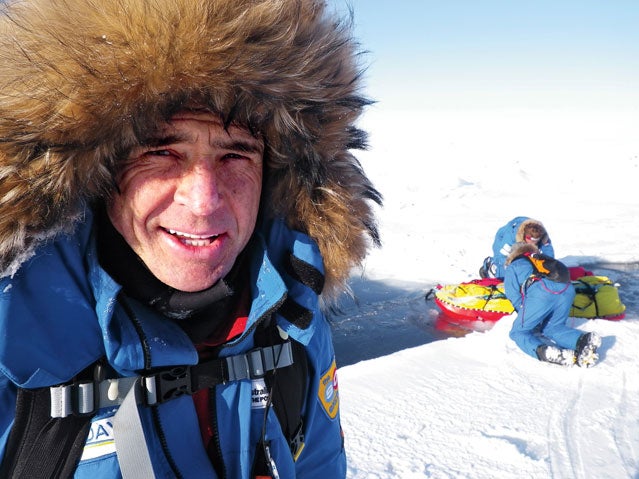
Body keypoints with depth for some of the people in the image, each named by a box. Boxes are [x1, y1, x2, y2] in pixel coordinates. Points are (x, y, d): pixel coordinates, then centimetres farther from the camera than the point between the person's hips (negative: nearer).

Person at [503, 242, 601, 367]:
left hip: (540, 291, -5)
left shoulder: (512, 267, 27)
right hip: (566, 289, 5)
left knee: (518, 332, 5)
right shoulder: (545, 260, 41)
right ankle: (583, 340, -6)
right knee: (553, 327, 23)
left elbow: (514, 296, 15)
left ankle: (544, 351, -25)